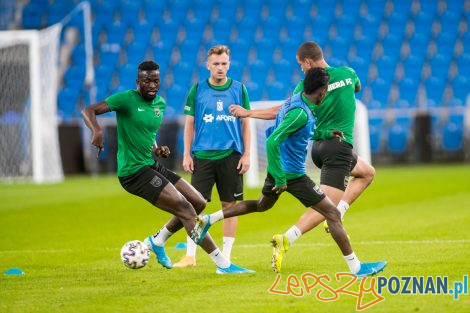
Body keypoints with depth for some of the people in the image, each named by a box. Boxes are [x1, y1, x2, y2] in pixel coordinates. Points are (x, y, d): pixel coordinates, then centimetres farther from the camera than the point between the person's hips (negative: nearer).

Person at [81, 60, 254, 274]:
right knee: (185, 209, -16)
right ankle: (223, 264, -13)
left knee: (198, 203, 9)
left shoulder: (160, 103, 11)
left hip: (152, 166, 9)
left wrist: (156, 149, 6)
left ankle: (157, 241, 25)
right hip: (134, 172, -9)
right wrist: (97, 131, -38)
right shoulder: (127, 99, -12)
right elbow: (88, 111, -18)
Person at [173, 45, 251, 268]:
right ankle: (190, 256, 3)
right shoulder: (197, 90, 4)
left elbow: (245, 123, 8)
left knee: (230, 204, 3)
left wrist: (246, 154, 2)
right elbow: (190, 124, 7)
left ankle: (226, 256, 11)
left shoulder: (238, 89, 5)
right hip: (202, 155, 0)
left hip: (230, 155, 0)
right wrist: (187, 154, 1)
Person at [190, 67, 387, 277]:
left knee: (262, 205, 32)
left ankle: (208, 219, 27)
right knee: (332, 214, -4)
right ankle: (356, 267, -1)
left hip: (278, 169, 10)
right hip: (292, 174, -10)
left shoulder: (295, 100, 4)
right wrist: (280, 179, -26)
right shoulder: (300, 113, -25)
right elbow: (272, 142, -30)